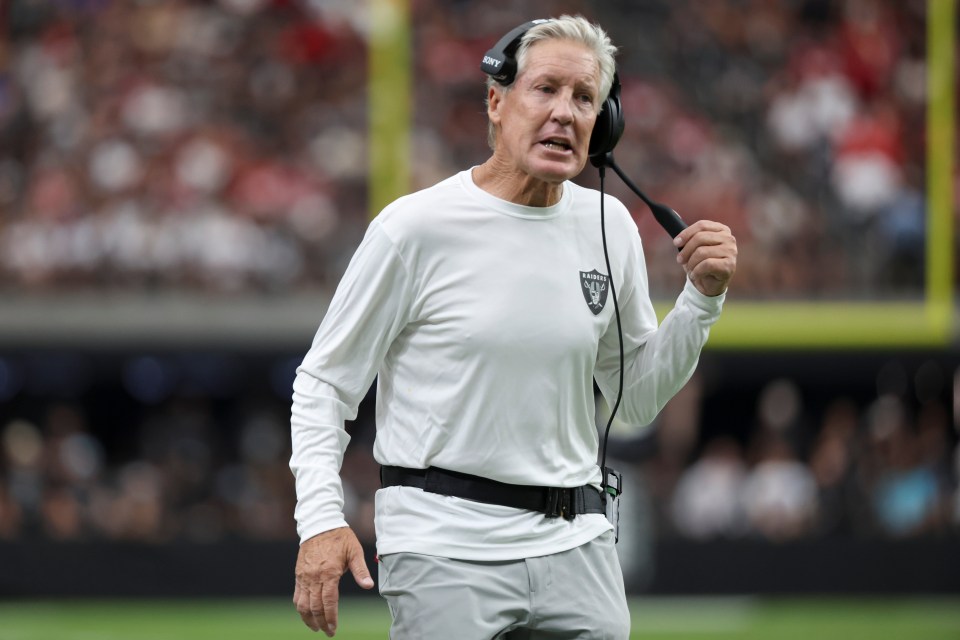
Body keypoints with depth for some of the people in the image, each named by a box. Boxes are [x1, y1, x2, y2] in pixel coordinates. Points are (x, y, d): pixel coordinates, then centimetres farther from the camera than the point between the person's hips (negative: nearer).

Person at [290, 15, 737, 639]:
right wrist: (321, 517, -14)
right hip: (443, 548, -5)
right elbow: (324, 382, -2)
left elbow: (639, 399, 17)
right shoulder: (416, 226, -7)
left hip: (577, 543, 5)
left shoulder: (610, 226, 7)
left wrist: (703, 298, 4)